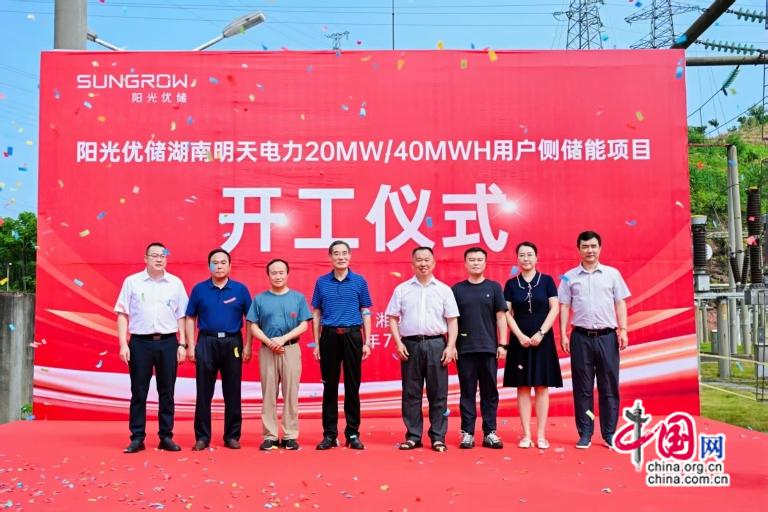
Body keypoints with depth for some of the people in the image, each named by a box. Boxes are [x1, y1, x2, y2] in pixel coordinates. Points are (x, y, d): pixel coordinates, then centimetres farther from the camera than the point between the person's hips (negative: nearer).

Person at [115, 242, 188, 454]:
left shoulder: (176, 283, 6)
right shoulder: (132, 282, 3)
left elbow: (181, 316, 9)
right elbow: (122, 315, 3)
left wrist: (182, 344, 3)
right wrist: (123, 344, -5)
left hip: (167, 342, 1)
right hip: (140, 342, -1)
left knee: (166, 392, 7)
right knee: (139, 392, 4)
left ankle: (166, 437, 15)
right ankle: (137, 438, 12)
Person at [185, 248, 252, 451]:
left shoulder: (240, 289, 2)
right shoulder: (199, 289, 4)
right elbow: (190, 319, 6)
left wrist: (247, 346, -2)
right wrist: (191, 346, 0)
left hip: (232, 343, 0)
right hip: (206, 342, 0)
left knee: (232, 392, 6)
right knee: (204, 393, 4)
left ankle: (232, 436, 16)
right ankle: (202, 437, 14)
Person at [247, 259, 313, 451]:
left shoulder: (298, 298, 6)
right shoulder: (259, 299, 8)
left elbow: (303, 325, 1)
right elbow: (254, 326, 4)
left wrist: (283, 339, -12)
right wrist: (270, 342, -11)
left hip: (291, 349, -1)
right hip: (267, 350, 1)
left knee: (291, 392, -1)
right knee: (268, 393, 2)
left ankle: (290, 436, 6)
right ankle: (270, 436, 9)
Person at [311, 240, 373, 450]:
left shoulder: (359, 281, 4)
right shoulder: (322, 282, 6)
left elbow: (366, 313, 5)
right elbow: (316, 315, 9)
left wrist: (367, 342, -1)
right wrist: (316, 344, 3)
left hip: (352, 336, 0)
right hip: (329, 336, 1)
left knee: (352, 386, 4)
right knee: (330, 386, 5)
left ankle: (353, 433, 12)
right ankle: (329, 434, 13)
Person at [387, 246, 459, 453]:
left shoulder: (444, 289, 6)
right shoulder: (402, 289, 7)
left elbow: (452, 320, 4)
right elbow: (393, 318, 7)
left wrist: (450, 347, -4)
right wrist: (398, 343, -4)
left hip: (436, 344, 0)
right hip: (410, 344, 1)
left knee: (438, 393, 2)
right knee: (411, 393, 5)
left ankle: (438, 437, 10)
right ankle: (413, 436, 14)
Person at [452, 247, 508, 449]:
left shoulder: (494, 287, 5)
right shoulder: (457, 289, 5)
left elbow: (501, 317, 4)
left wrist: (502, 344, -2)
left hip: (489, 348, 0)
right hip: (465, 349, 0)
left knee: (490, 392, 6)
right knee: (467, 392, 5)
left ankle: (490, 433, 14)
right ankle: (467, 432, 11)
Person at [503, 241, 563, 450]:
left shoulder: (546, 280, 2)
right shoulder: (511, 284, 5)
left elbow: (554, 309, -2)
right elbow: (507, 313, 2)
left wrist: (541, 333, -11)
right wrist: (520, 335, -10)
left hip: (543, 340, -1)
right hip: (520, 340, 1)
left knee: (542, 387, 2)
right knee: (523, 387, 2)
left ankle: (541, 435, 7)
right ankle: (526, 435, 8)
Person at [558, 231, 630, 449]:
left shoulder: (612, 273, 7)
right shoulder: (569, 276, 6)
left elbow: (620, 303, 6)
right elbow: (564, 307, 5)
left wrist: (623, 329, -3)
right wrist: (563, 334, -1)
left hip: (607, 336, 0)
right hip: (581, 337, 0)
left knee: (609, 387, 5)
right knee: (582, 388, 5)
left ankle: (610, 433, 14)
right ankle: (585, 433, 12)